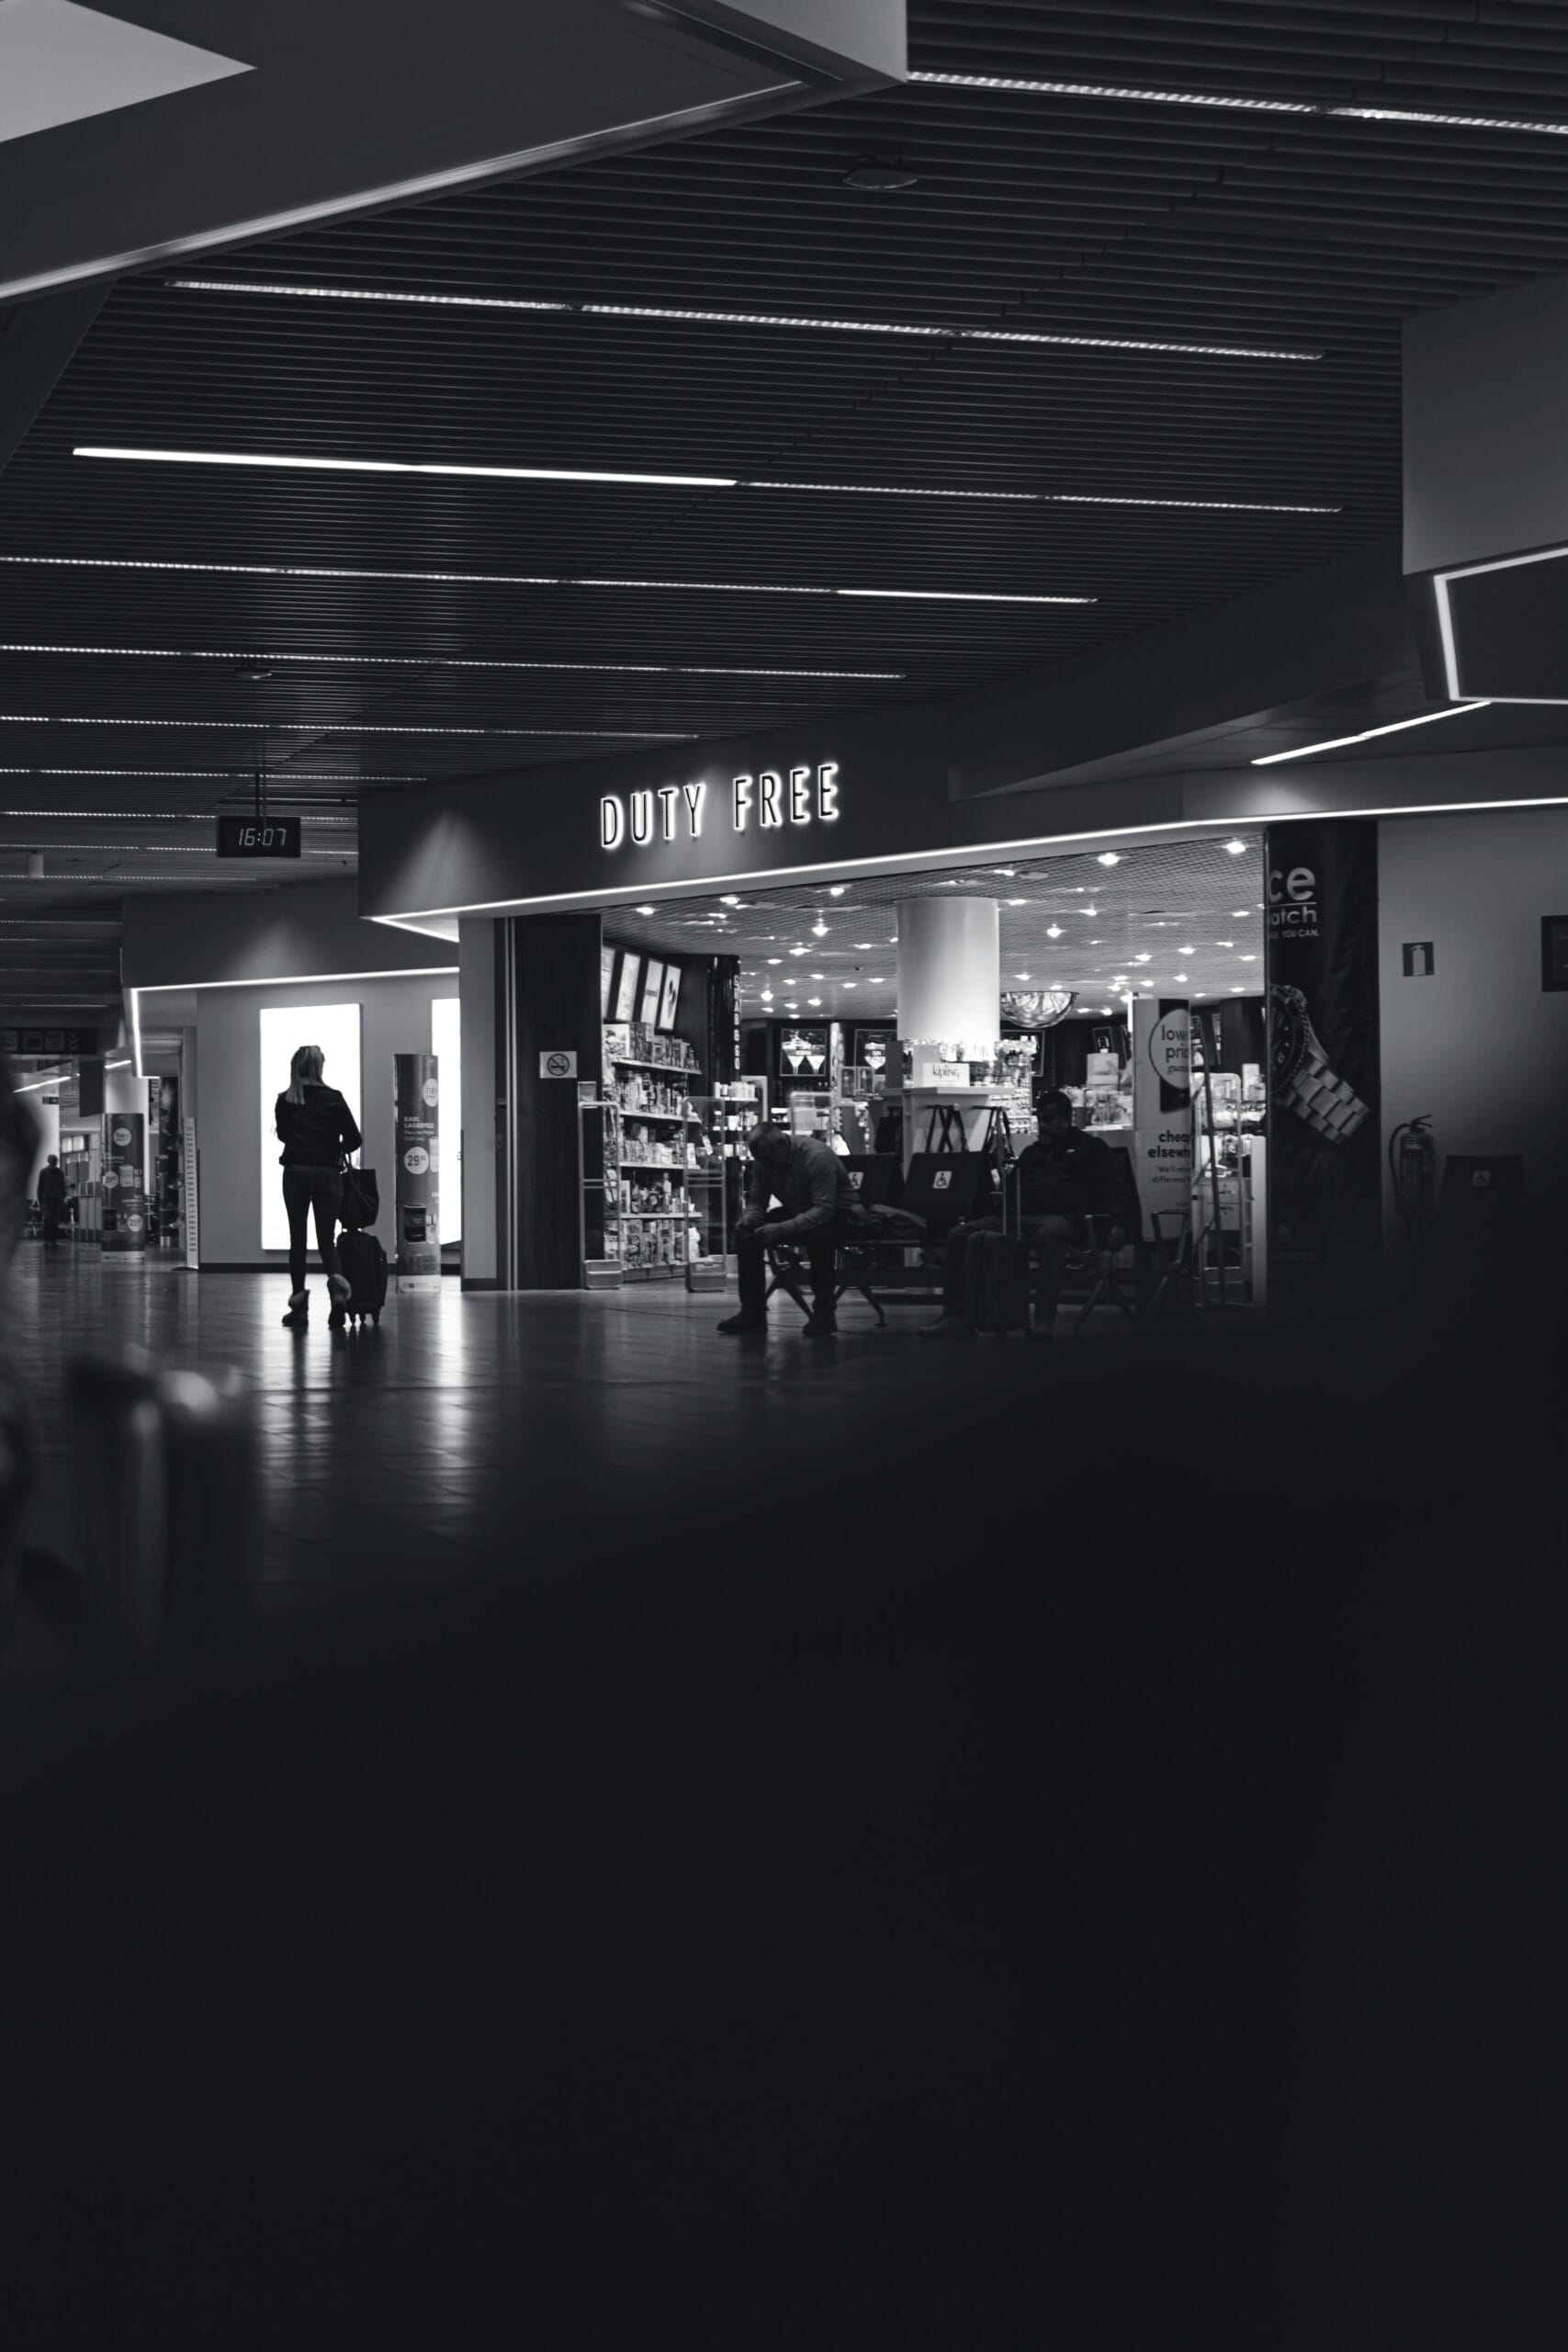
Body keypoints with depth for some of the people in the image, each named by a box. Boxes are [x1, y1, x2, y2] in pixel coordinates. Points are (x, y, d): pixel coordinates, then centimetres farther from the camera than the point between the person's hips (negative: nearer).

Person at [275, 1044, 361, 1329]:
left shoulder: (285, 1101, 0)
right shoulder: (333, 1099, -4)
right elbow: (354, 1139, -4)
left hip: (295, 1172, 1)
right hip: (327, 1172, -1)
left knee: (297, 1238, 8)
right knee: (326, 1238, 5)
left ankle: (299, 1306, 9)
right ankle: (336, 1280, -24)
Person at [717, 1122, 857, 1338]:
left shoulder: (817, 1157, -30)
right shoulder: (763, 1161, -10)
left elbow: (824, 1209, -35)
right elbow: (757, 1201, -1)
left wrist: (782, 1229, -42)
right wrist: (748, 1220, -25)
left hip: (837, 1213, -7)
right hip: (796, 1212, 7)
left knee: (818, 1235, -40)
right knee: (745, 1234, -12)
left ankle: (823, 1314, -26)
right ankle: (753, 1311, -5)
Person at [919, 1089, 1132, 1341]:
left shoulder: (1091, 1148, 16)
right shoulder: (1032, 1153, 33)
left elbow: (1113, 1189, 5)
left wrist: (1119, 1223, -16)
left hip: (1061, 1218, -6)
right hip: (1020, 1216, 6)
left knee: (1050, 1235, -45)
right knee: (960, 1234, -13)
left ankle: (1043, 1321, -50)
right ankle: (956, 1317, -17)